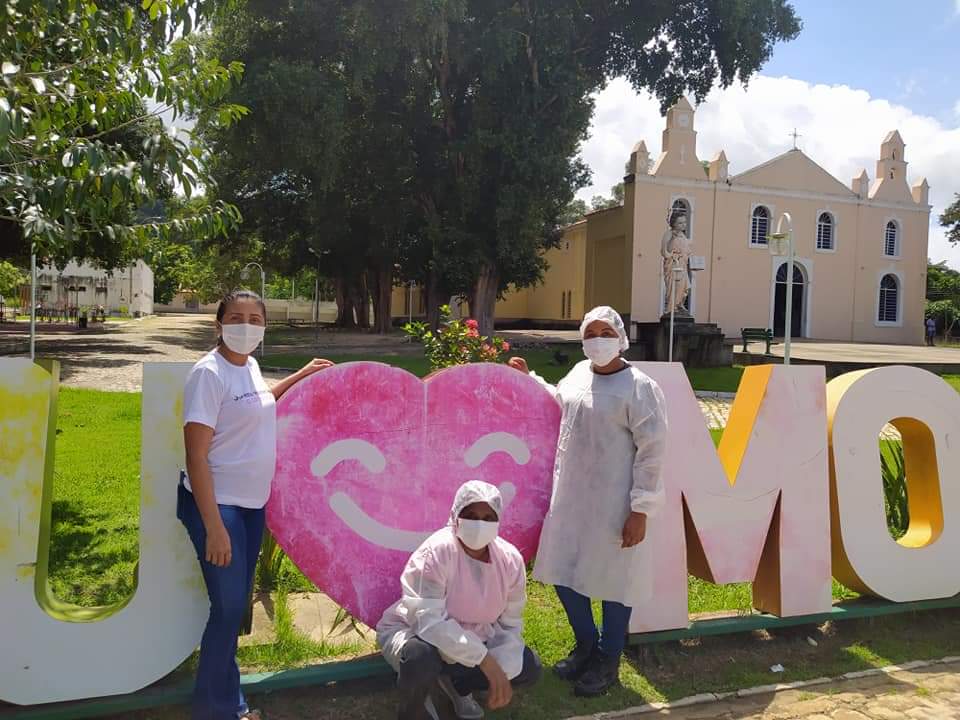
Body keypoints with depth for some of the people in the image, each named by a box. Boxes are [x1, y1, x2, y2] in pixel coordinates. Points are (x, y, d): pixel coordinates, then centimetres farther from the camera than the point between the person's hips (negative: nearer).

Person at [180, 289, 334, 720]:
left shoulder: (249, 366, 6)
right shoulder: (209, 373, -17)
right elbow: (196, 456, -20)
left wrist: (302, 374, 29)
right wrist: (213, 527, -23)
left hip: (252, 504, 8)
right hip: (217, 505, -8)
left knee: (237, 604, 16)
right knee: (228, 607, -1)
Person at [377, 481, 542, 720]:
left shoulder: (510, 559, -13)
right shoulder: (435, 553, -29)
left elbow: (510, 625, -5)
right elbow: (429, 622, -35)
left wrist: (501, 676, -19)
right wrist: (485, 660, -37)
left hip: (470, 642, 5)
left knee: (529, 668, -7)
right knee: (422, 657, -39)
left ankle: (455, 683, 17)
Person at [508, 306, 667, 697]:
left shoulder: (639, 387, -14)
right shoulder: (580, 372, 7)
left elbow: (651, 451, -15)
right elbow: (558, 401, 29)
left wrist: (640, 510, -16)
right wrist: (528, 378, 20)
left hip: (613, 504, -7)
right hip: (571, 498, 7)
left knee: (612, 579, 8)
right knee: (565, 573, 15)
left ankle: (608, 660, 30)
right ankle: (585, 644, 39)